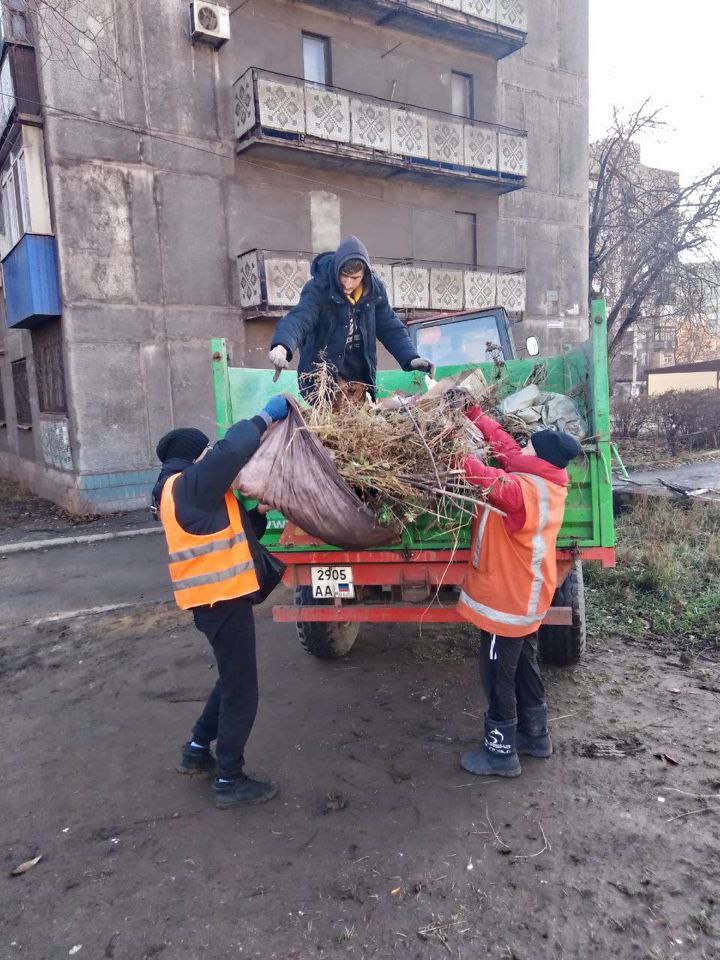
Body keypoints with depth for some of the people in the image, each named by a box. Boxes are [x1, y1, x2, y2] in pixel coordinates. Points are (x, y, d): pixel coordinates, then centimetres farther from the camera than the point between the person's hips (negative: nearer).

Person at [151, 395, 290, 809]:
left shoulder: (184, 492, 17)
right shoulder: (189, 484, -14)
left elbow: (232, 532, 19)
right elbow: (231, 450, -31)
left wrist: (261, 512, 4)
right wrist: (267, 416, -18)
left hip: (217, 595, 10)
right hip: (221, 598, -10)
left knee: (232, 679, 24)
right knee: (241, 690, 1)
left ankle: (197, 751, 36)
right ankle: (230, 781, 13)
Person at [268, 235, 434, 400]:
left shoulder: (374, 289, -4)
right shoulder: (319, 289, -18)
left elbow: (390, 327, 4)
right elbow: (298, 318, -33)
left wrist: (411, 358, -9)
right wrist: (282, 346, -53)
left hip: (361, 380, 5)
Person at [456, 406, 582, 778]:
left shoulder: (524, 490, -27)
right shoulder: (546, 482, 0)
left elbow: (487, 479, -42)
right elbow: (505, 446, 3)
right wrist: (474, 412, 1)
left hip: (506, 600, -9)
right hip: (525, 597, 9)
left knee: (497, 677, 6)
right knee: (523, 668, 23)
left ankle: (501, 754, 20)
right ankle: (534, 735, 39)